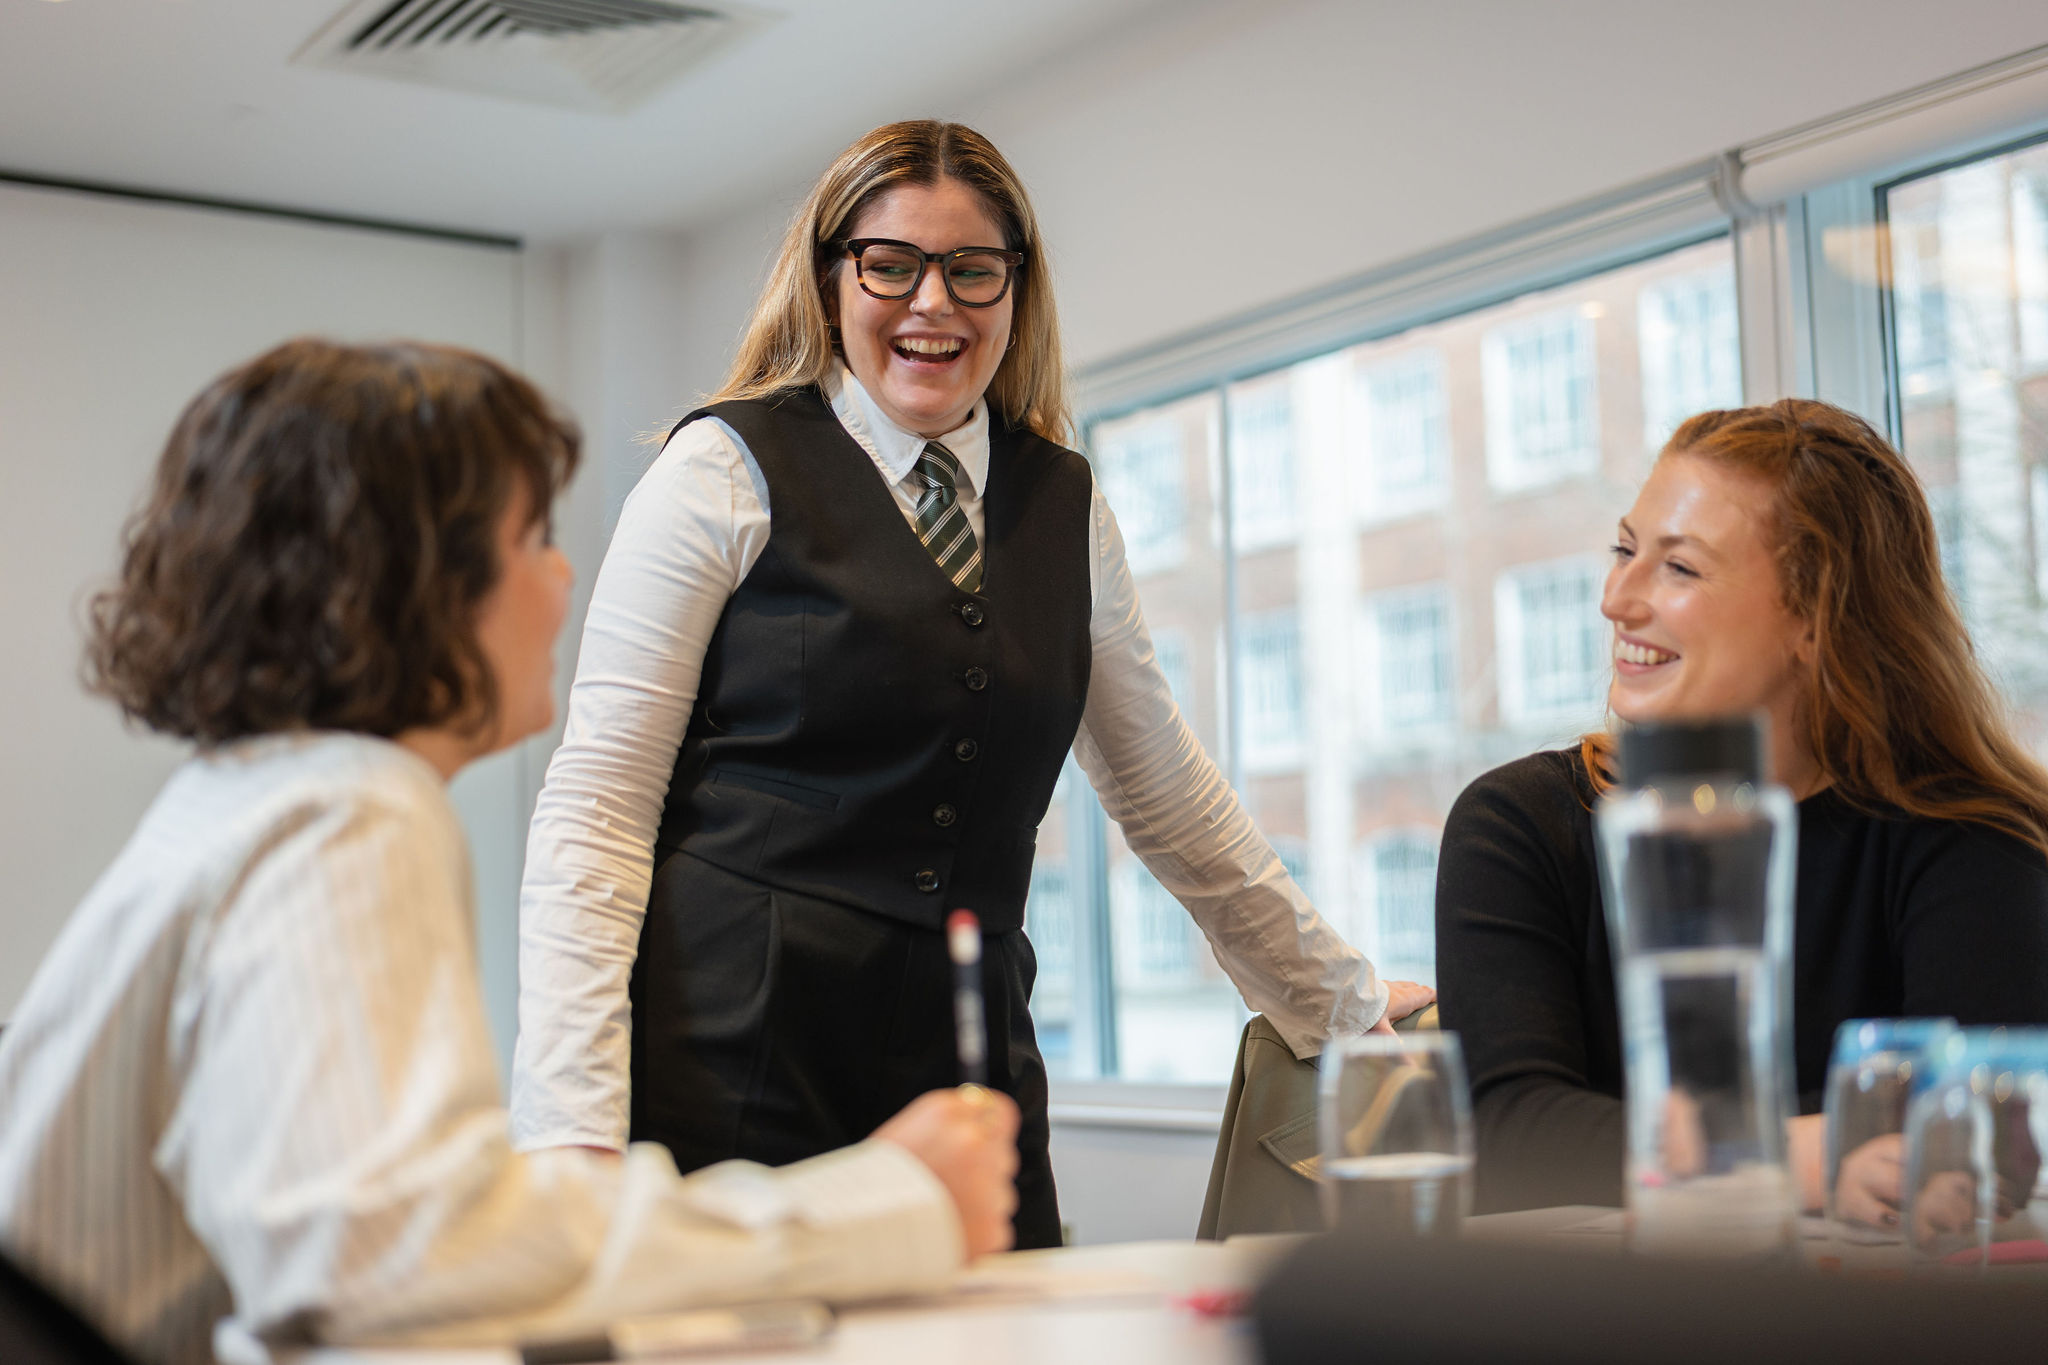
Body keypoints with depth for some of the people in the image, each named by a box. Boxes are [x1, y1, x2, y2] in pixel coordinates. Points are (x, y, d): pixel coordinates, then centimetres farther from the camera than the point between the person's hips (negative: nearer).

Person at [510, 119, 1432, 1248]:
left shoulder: (1064, 507, 13)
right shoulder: (728, 468, -1)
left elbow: (1169, 799, 23)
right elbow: (597, 805, -6)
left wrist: (1346, 1003, 28)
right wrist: (575, 1132, -16)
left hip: (970, 1083, 4)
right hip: (731, 1074, -4)